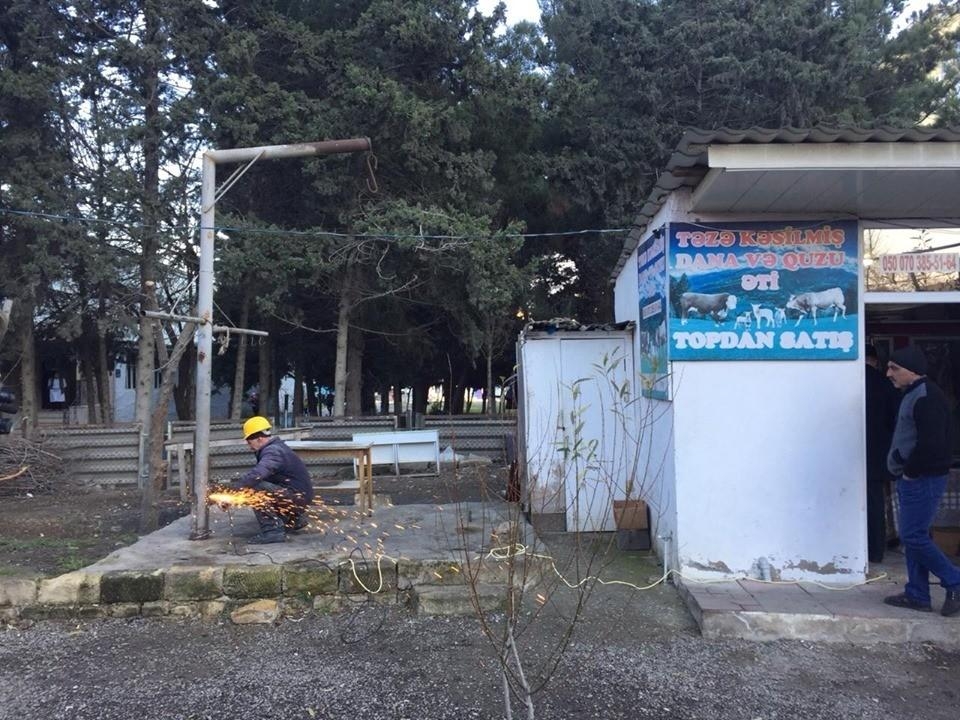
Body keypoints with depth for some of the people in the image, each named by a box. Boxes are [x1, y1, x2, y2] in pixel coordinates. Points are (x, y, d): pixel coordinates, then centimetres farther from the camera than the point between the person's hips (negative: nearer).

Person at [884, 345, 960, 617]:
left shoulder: (927, 397, -18)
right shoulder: (913, 394, 15)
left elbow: (930, 443, -26)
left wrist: (910, 471, -15)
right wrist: (906, 471, 11)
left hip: (923, 480, -10)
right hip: (913, 479, 10)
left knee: (914, 537, -7)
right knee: (913, 536, 12)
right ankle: (917, 595, 19)